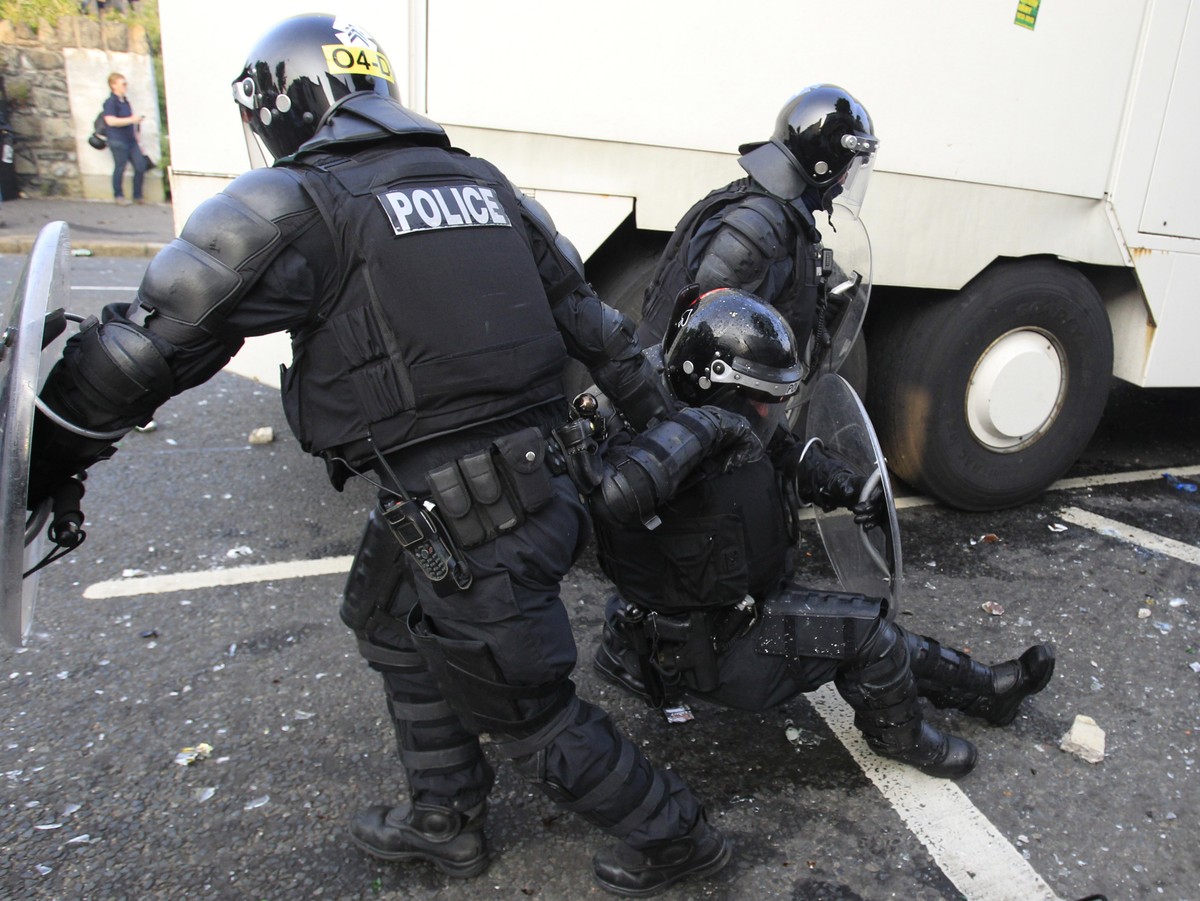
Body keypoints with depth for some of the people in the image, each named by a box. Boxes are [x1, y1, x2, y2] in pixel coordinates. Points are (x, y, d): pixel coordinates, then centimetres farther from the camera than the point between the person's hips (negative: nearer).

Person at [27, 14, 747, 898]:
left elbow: (147, 343, -8)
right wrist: (675, 423, 22)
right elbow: (593, 322, 14)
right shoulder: (484, 183, 12)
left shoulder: (293, 206, -8)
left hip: (461, 524, -8)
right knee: (391, 618, 28)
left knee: (526, 706, 13)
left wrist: (44, 464, 5)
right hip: (538, 475, 8)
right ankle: (445, 818, 45)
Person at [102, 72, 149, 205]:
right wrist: (131, 120, -24)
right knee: (120, 168, -1)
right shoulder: (110, 102, -10)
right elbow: (110, 121, -22)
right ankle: (118, 196, 12)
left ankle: (137, 195, 15)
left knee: (141, 166, 3)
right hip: (118, 141, -8)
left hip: (131, 140, 8)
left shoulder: (125, 101, 16)